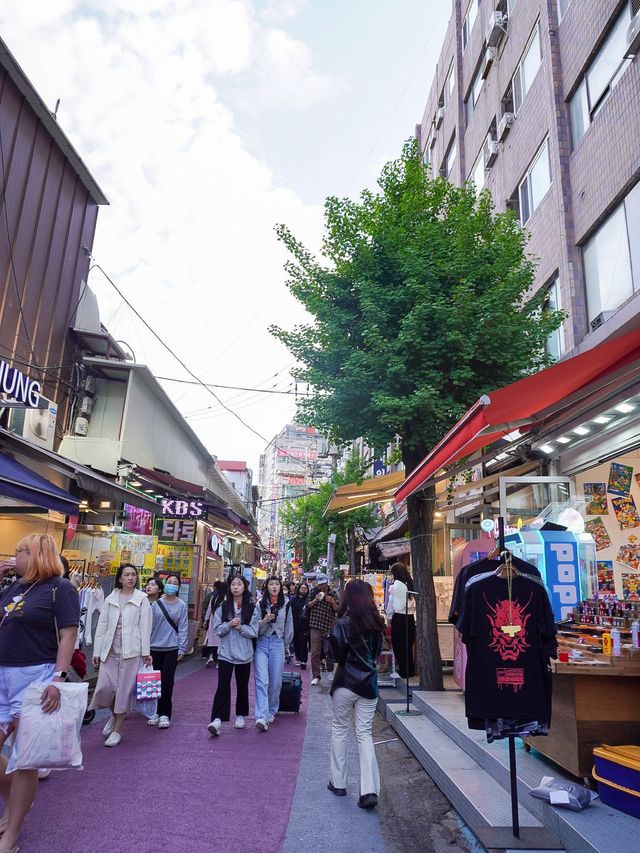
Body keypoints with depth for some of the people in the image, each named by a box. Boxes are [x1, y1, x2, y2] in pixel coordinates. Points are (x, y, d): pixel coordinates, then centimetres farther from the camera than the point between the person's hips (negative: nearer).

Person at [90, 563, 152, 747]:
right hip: (110, 651, 3)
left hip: (131, 651, -2)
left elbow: (145, 626, -2)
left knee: (124, 689, 2)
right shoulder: (110, 599, 8)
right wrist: (96, 651, 5)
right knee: (104, 687, -2)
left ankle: (117, 730, 18)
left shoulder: (142, 599, 0)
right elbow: (102, 626, 8)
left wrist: (146, 652, -6)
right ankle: (114, 714, 29)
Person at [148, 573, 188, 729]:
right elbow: (150, 625, 5)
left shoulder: (181, 606, -1)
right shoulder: (156, 604, 2)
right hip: (155, 647, 2)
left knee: (167, 681, -2)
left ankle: (164, 714, 8)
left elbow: (183, 628, -1)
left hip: (172, 648, -2)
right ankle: (158, 711, 21)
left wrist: (181, 649, -5)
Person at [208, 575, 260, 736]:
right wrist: (229, 624, -17)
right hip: (226, 652, 0)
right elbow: (217, 629, 0)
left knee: (242, 685, 12)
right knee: (223, 685, -9)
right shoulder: (223, 607, 2)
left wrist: (241, 627, -19)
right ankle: (217, 719, -9)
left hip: (244, 653, 1)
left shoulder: (252, 608, -2)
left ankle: (240, 715, 29)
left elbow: (254, 632, -4)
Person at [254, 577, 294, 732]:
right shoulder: (260, 604, -2)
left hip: (278, 645, 2)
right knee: (262, 681, -10)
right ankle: (262, 717, -13)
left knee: (275, 681, 7)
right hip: (261, 644, -2)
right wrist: (263, 622, -18)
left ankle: (271, 712, 25)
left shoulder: (286, 606, 5)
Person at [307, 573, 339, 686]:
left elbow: (337, 610, 3)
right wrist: (315, 600, -13)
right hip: (315, 626, 0)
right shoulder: (314, 592, 6)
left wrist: (332, 602, -15)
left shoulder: (333, 594, 5)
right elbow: (307, 606, 4)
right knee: (315, 653, -2)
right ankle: (316, 676, 6)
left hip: (329, 626, 0)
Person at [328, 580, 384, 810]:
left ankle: (338, 782, 23)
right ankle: (369, 790, -1)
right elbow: (378, 651, 9)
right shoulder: (376, 623, 0)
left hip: (346, 683, -3)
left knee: (339, 730, 15)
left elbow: (338, 655, -11)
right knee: (365, 734, 8)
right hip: (369, 683, 3)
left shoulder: (343, 624, -14)